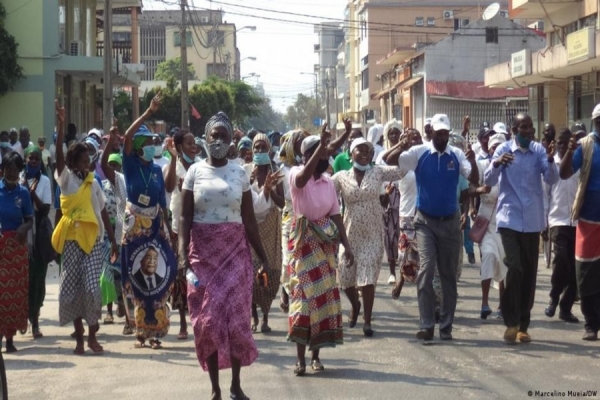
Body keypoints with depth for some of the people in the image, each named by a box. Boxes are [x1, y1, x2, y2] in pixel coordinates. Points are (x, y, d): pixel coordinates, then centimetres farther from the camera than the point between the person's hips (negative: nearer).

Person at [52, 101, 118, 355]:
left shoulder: (93, 183, 10)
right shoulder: (66, 178, 2)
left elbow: (103, 212, 14)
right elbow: (58, 154, -13)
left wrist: (113, 240, 12)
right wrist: (61, 125, -23)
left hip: (94, 239, 1)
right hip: (72, 239, -1)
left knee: (91, 287, -9)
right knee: (71, 288, 1)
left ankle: (92, 335, 4)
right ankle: (79, 336, 14)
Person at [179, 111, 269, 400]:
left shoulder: (239, 173, 4)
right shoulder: (195, 171, 2)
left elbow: (249, 219, 6)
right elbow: (185, 216, -1)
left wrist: (263, 256, 3)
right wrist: (183, 252, -13)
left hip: (235, 251, 0)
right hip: (203, 252, 0)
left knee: (235, 316, -3)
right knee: (208, 319, 1)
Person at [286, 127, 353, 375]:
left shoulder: (329, 182, 8)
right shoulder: (296, 175, -8)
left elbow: (336, 216, 9)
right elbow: (303, 178, -33)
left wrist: (347, 246, 2)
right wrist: (321, 145, -39)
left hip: (325, 242, 5)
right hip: (303, 242, -5)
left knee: (323, 295, 4)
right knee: (304, 294, -9)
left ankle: (316, 354, 13)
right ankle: (301, 358, -6)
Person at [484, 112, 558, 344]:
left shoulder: (539, 151, 2)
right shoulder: (503, 150, -2)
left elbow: (552, 180, -7)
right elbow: (488, 181, -9)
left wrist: (550, 161, -26)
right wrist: (496, 164, -29)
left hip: (532, 221, 3)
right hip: (509, 219, -3)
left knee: (529, 272, 7)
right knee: (514, 267, -16)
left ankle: (523, 325, 16)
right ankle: (511, 322, -6)